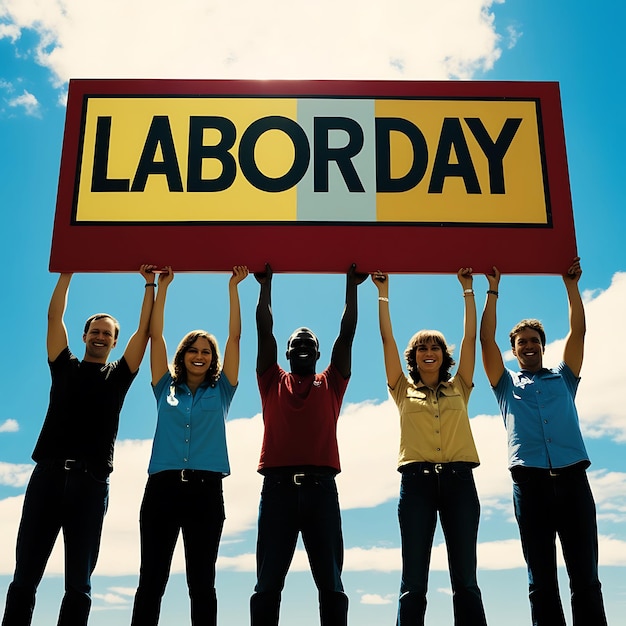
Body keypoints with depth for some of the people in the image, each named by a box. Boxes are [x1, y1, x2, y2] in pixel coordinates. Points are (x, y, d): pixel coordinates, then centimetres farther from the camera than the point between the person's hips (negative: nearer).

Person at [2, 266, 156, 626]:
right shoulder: (65, 367, 18)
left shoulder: (118, 376, 16)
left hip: (91, 482, 0)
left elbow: (145, 330, 12)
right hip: (49, 474, 1)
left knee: (79, 584, 1)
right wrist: (67, 272, 15)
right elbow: (55, 317, 15)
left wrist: (150, 285, 11)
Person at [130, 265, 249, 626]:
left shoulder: (220, 391, 15)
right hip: (163, 487, 1)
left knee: (202, 582, 1)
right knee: (151, 579, -1)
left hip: (205, 489, 0)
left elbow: (235, 336, 12)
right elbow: (155, 335, 14)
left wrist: (233, 287, 12)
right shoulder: (167, 389, 16)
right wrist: (162, 286, 14)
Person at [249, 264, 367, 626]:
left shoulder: (331, 384, 18)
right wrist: (266, 282, 22)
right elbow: (264, 328, 17)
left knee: (331, 583, 0)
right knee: (268, 583, 0)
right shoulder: (273, 382, 18)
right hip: (278, 486, 0)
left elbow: (348, 332, 18)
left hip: (321, 487, 0)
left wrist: (352, 285, 21)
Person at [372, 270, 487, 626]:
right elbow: (387, 338, 14)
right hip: (417, 479, -1)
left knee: (465, 579, -1)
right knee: (414, 581, -3)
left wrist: (468, 288, 19)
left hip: (458, 479, 1)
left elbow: (470, 336, 17)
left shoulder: (458, 388, 18)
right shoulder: (404, 390, 16)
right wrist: (383, 292, 14)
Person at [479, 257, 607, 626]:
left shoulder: (563, 379, 24)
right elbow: (486, 340, 13)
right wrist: (493, 292, 14)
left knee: (586, 576, -4)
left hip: (572, 475, 1)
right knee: (541, 579, -1)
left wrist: (572, 286, 15)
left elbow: (578, 332, 17)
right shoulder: (506, 383, 21)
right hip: (530, 480, 0)